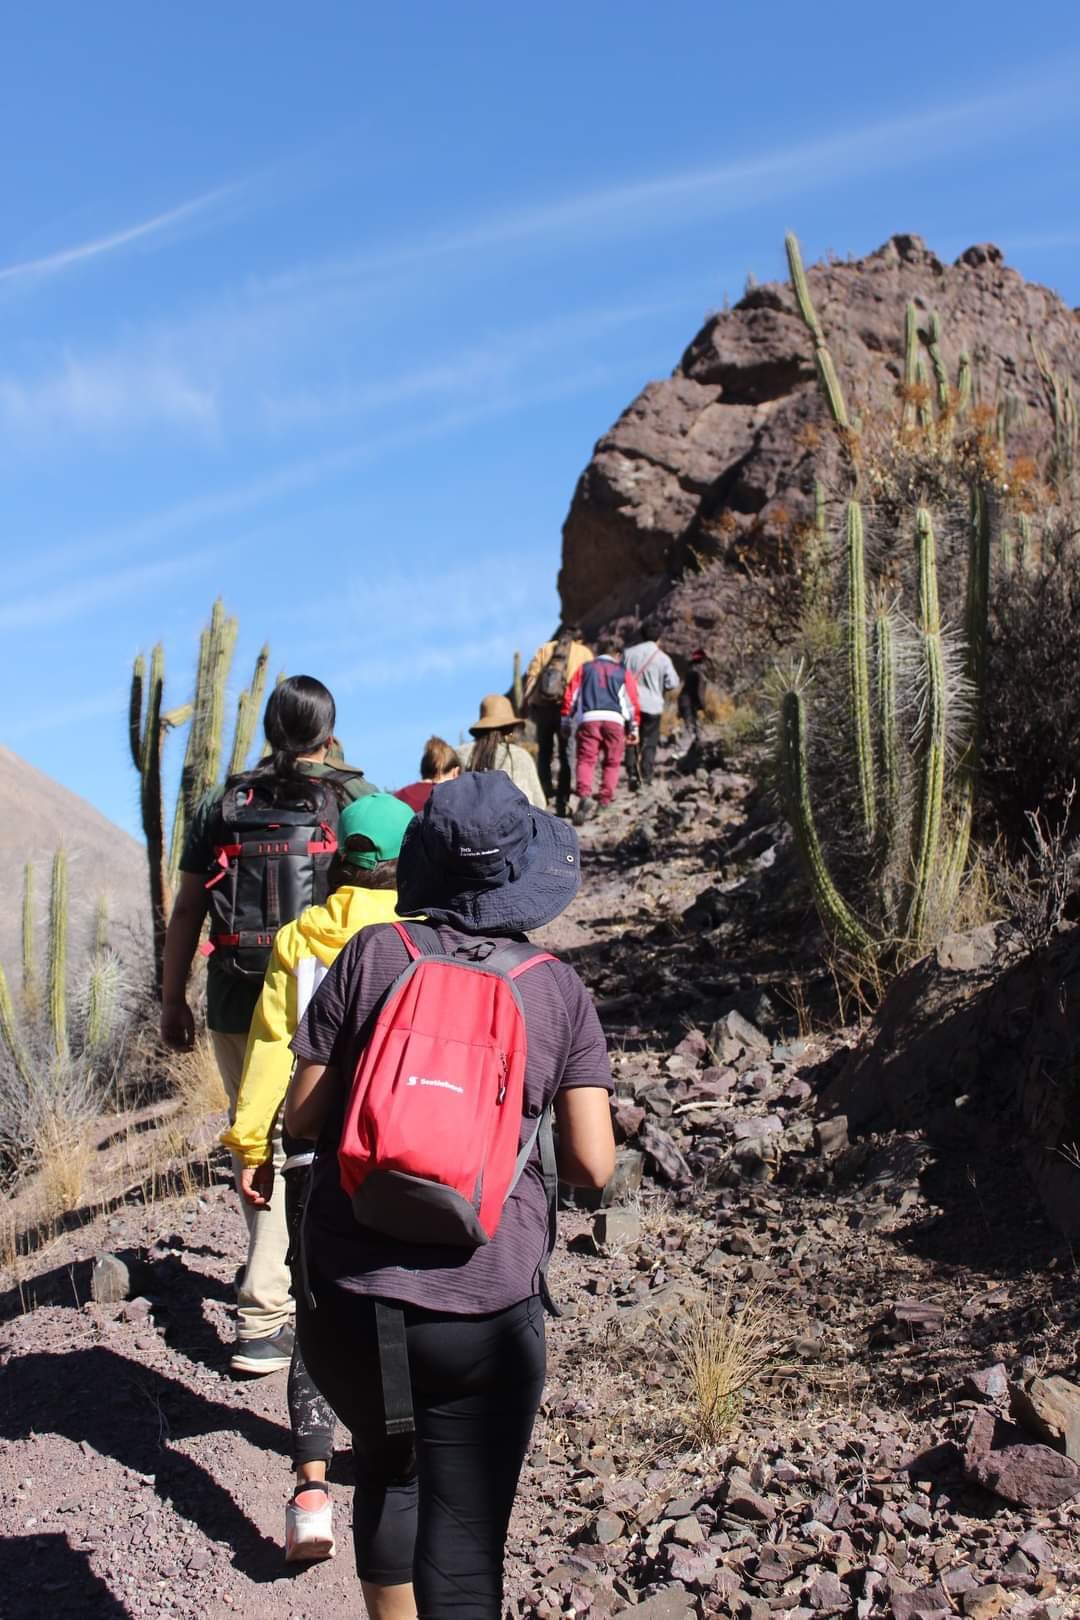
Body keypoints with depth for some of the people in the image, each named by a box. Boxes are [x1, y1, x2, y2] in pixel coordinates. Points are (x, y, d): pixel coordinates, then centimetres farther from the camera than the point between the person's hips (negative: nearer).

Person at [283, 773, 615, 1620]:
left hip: (348, 1299, 2)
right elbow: (593, 1166, -6)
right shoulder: (559, 990, -2)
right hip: (485, 1315, -1)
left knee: (387, 1470, 29)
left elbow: (302, 1117, -3)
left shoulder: (373, 954, -4)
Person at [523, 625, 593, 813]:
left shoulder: (545, 649, 17)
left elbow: (531, 675, 6)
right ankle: (562, 802, -1)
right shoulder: (584, 652, 13)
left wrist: (527, 703, 5)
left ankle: (546, 791, 17)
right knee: (566, 755, 5)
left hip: (542, 706, 2)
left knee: (544, 752, 19)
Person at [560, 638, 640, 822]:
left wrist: (566, 722, 17)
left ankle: (584, 796, -27)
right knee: (611, 763, 12)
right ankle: (604, 801, 8)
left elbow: (571, 695, 13)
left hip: (588, 719, 0)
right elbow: (632, 702, 15)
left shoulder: (584, 669, 20)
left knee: (585, 760, -5)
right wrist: (633, 728, 22)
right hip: (615, 719, 0)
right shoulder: (623, 673, 19)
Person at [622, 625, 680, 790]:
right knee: (649, 744, 6)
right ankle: (645, 778, 2)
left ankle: (632, 775, 7)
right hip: (652, 705, -2)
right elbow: (673, 684, -7)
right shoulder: (663, 658, -6)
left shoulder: (629, 653, 0)